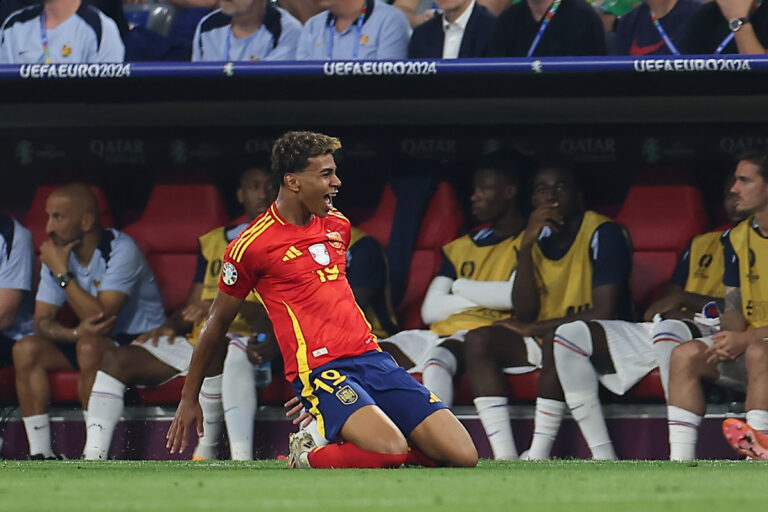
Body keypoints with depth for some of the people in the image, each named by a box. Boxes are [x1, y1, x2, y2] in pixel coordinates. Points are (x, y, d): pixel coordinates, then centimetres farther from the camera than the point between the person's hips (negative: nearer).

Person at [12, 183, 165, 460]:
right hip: (93, 340, 7)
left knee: (89, 347, -36)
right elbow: (42, 322, -4)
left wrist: (62, 273, -27)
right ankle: (41, 455, -15)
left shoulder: (121, 250, -21)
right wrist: (74, 333, -26)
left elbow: (102, 317, -29)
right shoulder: (58, 253, 0)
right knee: (26, 349, -15)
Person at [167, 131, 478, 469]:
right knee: (391, 450, -33)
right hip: (319, 371, -7)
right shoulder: (251, 246, -4)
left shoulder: (338, 224, 15)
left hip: (372, 358, 7)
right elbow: (218, 323, 7)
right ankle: (307, 457, -4)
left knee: (463, 455, -9)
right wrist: (189, 399, 14)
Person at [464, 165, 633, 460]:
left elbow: (604, 313, -20)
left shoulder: (604, 234, -12)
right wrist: (525, 247, -14)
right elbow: (524, 312, -3)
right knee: (479, 340, -15)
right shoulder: (538, 239, 7)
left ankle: (537, 461, -38)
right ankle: (505, 460, -30)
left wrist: (534, 328, -15)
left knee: (557, 337, -38)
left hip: (599, 342, -7)